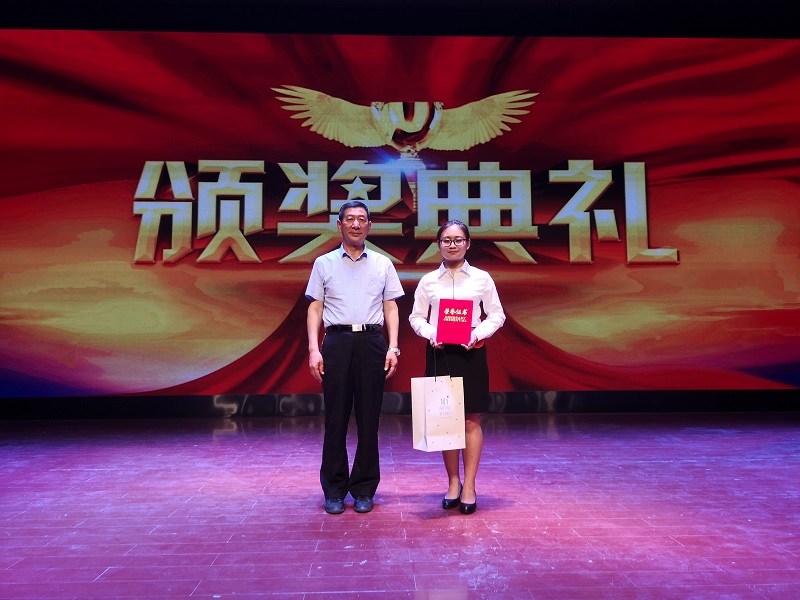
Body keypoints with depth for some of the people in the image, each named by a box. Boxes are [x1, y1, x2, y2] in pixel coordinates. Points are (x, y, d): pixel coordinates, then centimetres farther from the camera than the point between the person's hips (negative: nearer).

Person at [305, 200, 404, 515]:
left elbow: (391, 308, 10)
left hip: (372, 341, 1)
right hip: (336, 341, -1)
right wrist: (314, 349, -4)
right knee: (336, 418, 3)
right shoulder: (324, 263, 9)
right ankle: (334, 490, 15)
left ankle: (364, 489, 16)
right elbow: (315, 308, 7)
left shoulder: (383, 264, 12)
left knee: (369, 419, 4)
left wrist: (393, 347, -1)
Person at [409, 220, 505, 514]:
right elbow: (416, 317, 8)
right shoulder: (428, 281, 8)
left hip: (471, 352, -1)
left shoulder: (482, 278, 4)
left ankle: (469, 486, 10)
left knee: (471, 421, 1)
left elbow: (497, 315, 4)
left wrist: (478, 333, -13)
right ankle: (453, 483, 20)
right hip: (439, 352, 1)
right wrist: (430, 333, -11)